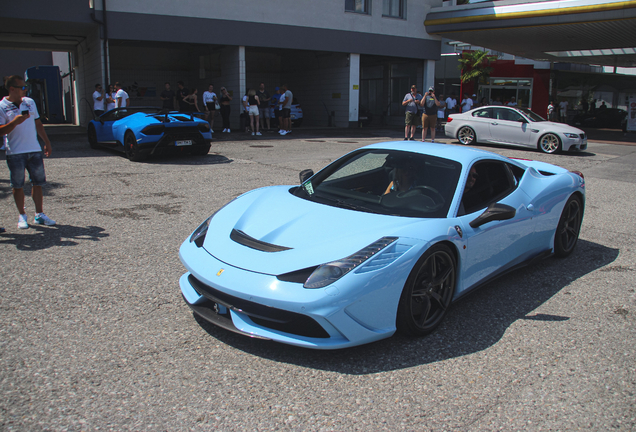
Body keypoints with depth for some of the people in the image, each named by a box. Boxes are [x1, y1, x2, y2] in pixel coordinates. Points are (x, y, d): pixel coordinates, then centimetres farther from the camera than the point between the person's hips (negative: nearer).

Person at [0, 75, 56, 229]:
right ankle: (22, 216, 14)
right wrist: (15, 121, -23)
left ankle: (39, 215, 15)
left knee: (38, 183, 6)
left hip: (35, 150, 5)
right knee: (18, 186, 3)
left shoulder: (30, 102, 12)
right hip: (15, 153, -4)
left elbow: (38, 124, 20)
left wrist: (47, 142, 19)